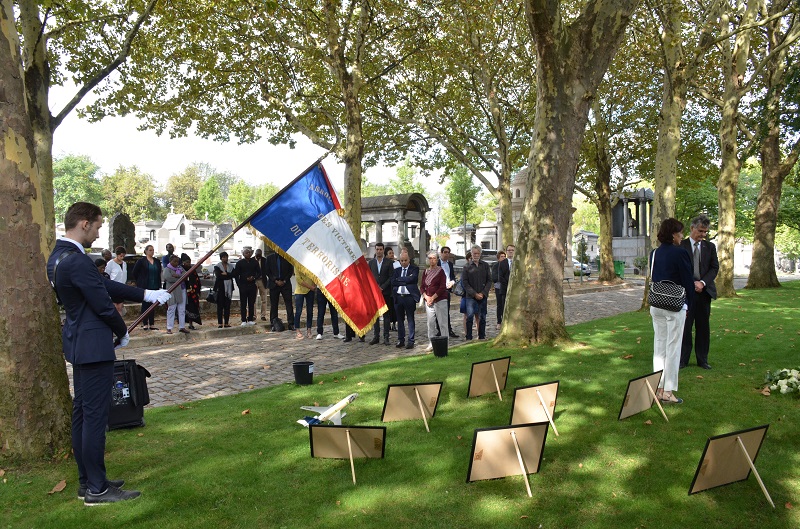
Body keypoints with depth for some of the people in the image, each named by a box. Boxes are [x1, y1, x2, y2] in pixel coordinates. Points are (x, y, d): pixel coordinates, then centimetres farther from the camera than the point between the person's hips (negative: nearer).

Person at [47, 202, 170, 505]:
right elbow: (102, 304, -18)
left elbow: (105, 285, 12)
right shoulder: (77, 261, -22)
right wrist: (122, 333, -1)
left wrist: (146, 295, 12)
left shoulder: (58, 256, 11)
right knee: (95, 415, -3)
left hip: (79, 343, 11)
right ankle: (97, 489, 6)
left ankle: (86, 481, 26)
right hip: (93, 346, -11)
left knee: (82, 412, 15)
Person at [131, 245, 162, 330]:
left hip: (154, 287, 4)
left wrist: (159, 284, 8)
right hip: (145, 287, -4)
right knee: (145, 305, 1)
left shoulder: (157, 262, 10)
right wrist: (139, 282, 3)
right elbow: (134, 273, 1)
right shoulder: (141, 261, -3)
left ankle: (151, 324, 11)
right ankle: (145, 324, 7)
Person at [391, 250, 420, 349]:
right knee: (400, 319, 11)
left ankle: (411, 341, 5)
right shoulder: (396, 270, 12)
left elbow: (412, 279, -17)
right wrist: (406, 281, -11)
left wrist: (399, 279, -6)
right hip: (398, 297, 4)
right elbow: (393, 282, -3)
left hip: (409, 297, -4)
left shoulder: (414, 269, 1)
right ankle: (401, 340, 19)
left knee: (410, 319, 2)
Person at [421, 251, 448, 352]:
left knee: (442, 323, -3)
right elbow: (422, 287, 13)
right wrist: (426, 297, -4)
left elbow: (442, 287, -9)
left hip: (440, 300, -5)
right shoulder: (425, 272, 12)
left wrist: (433, 298, -11)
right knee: (430, 323, 6)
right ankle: (431, 344, 13)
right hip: (428, 301, 5)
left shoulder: (441, 271, -3)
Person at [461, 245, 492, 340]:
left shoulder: (485, 265, 9)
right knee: (470, 316, -9)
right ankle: (469, 338, -4)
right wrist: (475, 294, -9)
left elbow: (489, 280, 7)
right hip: (470, 296, -3)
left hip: (483, 296, 3)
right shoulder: (467, 266, 1)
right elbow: (465, 282, -2)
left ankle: (482, 337, 16)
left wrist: (483, 293, -6)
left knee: (482, 317, 7)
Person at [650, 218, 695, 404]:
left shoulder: (654, 253, 7)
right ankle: (668, 391, 4)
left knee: (659, 346, 12)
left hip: (656, 305, 7)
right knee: (673, 348, 1)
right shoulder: (680, 253, -13)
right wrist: (688, 303, 5)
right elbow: (687, 280, -8)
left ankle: (659, 388, 16)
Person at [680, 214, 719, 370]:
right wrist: (691, 284, -12)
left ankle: (702, 359, 17)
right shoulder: (681, 246, -1)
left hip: (704, 291, 3)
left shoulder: (710, 247, 10)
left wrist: (703, 282, -9)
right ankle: (683, 359, 7)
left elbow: (714, 268, 5)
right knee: (685, 326, -2)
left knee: (703, 327, 8)